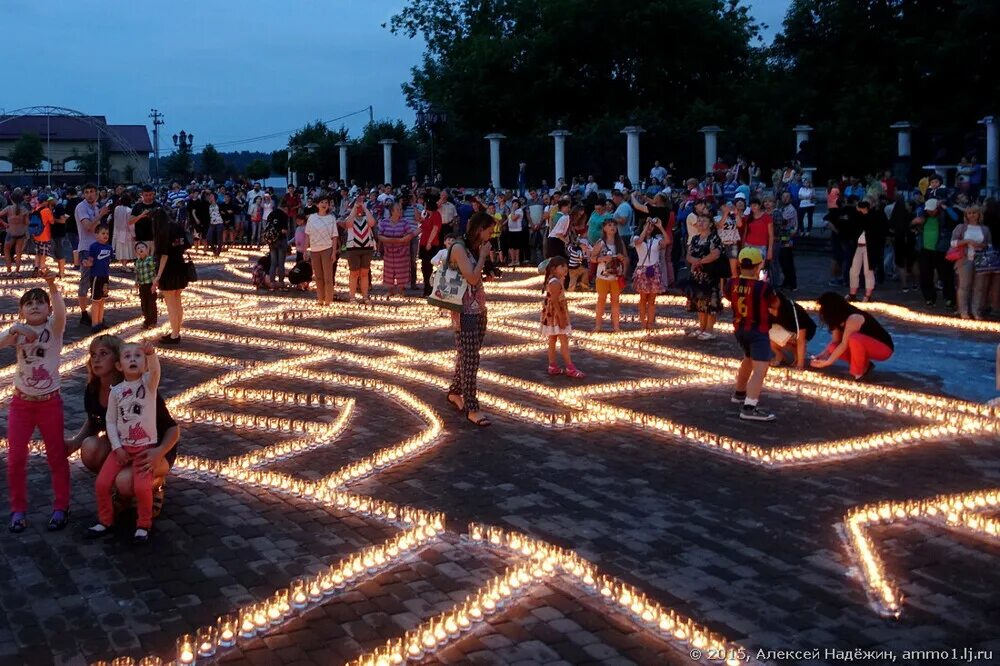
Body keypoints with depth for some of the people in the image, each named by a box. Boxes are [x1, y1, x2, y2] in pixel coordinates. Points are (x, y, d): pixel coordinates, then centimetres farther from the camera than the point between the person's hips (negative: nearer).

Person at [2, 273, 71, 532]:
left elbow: (60, 312, -31)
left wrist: (52, 287, -47)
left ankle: (61, 507, 20)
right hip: (21, 402, 2)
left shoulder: (54, 328, -9)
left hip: (50, 402, -2)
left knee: (57, 455, 7)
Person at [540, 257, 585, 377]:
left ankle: (553, 366, 20)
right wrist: (561, 318, -25)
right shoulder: (555, 282, -23)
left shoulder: (552, 280, 9)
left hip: (553, 315, 11)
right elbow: (554, 301, -26)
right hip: (556, 315, -11)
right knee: (564, 341, -6)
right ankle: (570, 368, -3)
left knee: (552, 340, 14)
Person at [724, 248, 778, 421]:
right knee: (760, 368, -14)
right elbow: (775, 304, -2)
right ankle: (749, 407, -28)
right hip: (758, 331, -7)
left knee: (749, 360, 31)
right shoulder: (763, 287, -21)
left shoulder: (731, 283, -6)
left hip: (739, 329, 7)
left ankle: (740, 393, 49)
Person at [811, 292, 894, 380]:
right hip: (866, 346, 9)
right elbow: (835, 341, -5)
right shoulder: (840, 318, -2)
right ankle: (864, 365, 4)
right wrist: (823, 355, -21)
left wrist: (827, 362, -28)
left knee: (854, 339, -37)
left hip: (884, 348, -9)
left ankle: (859, 372, -16)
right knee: (833, 348, -11)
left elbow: (844, 345, -30)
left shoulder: (853, 319, -28)